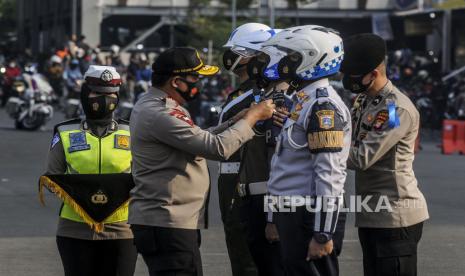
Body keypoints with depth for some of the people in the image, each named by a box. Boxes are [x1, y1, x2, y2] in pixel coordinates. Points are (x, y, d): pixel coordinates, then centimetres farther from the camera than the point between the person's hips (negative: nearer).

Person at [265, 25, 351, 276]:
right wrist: (277, 220, 23)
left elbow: (328, 174, -21)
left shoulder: (323, 105, -15)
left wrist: (322, 234, -24)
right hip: (290, 210, 10)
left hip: (308, 215, -10)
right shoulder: (301, 100, 16)